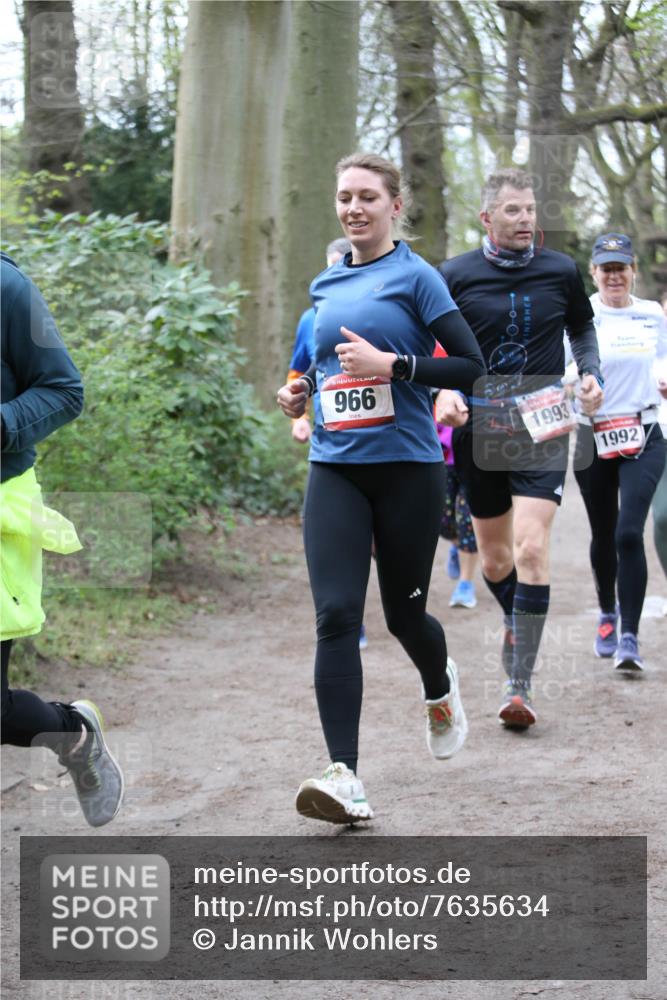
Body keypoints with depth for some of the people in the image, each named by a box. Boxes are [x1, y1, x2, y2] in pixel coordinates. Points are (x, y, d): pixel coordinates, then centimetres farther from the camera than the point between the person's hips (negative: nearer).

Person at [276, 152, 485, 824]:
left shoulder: (415, 276, -4)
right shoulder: (326, 286, 12)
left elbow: (469, 366, -8)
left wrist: (392, 365, -19)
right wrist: (303, 391, 8)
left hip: (408, 467, -4)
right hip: (335, 469, 4)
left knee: (403, 613, 8)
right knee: (335, 616, -11)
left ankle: (440, 690, 45)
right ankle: (344, 776, -15)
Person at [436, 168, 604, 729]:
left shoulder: (561, 272, 2)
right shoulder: (455, 276, -1)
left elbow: (583, 329, 20)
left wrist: (592, 374, 2)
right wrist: (444, 393, -12)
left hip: (542, 429, -1)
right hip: (478, 428, 1)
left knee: (531, 548, -15)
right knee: (493, 558, 10)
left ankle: (520, 686, -13)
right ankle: (519, 626, 42)